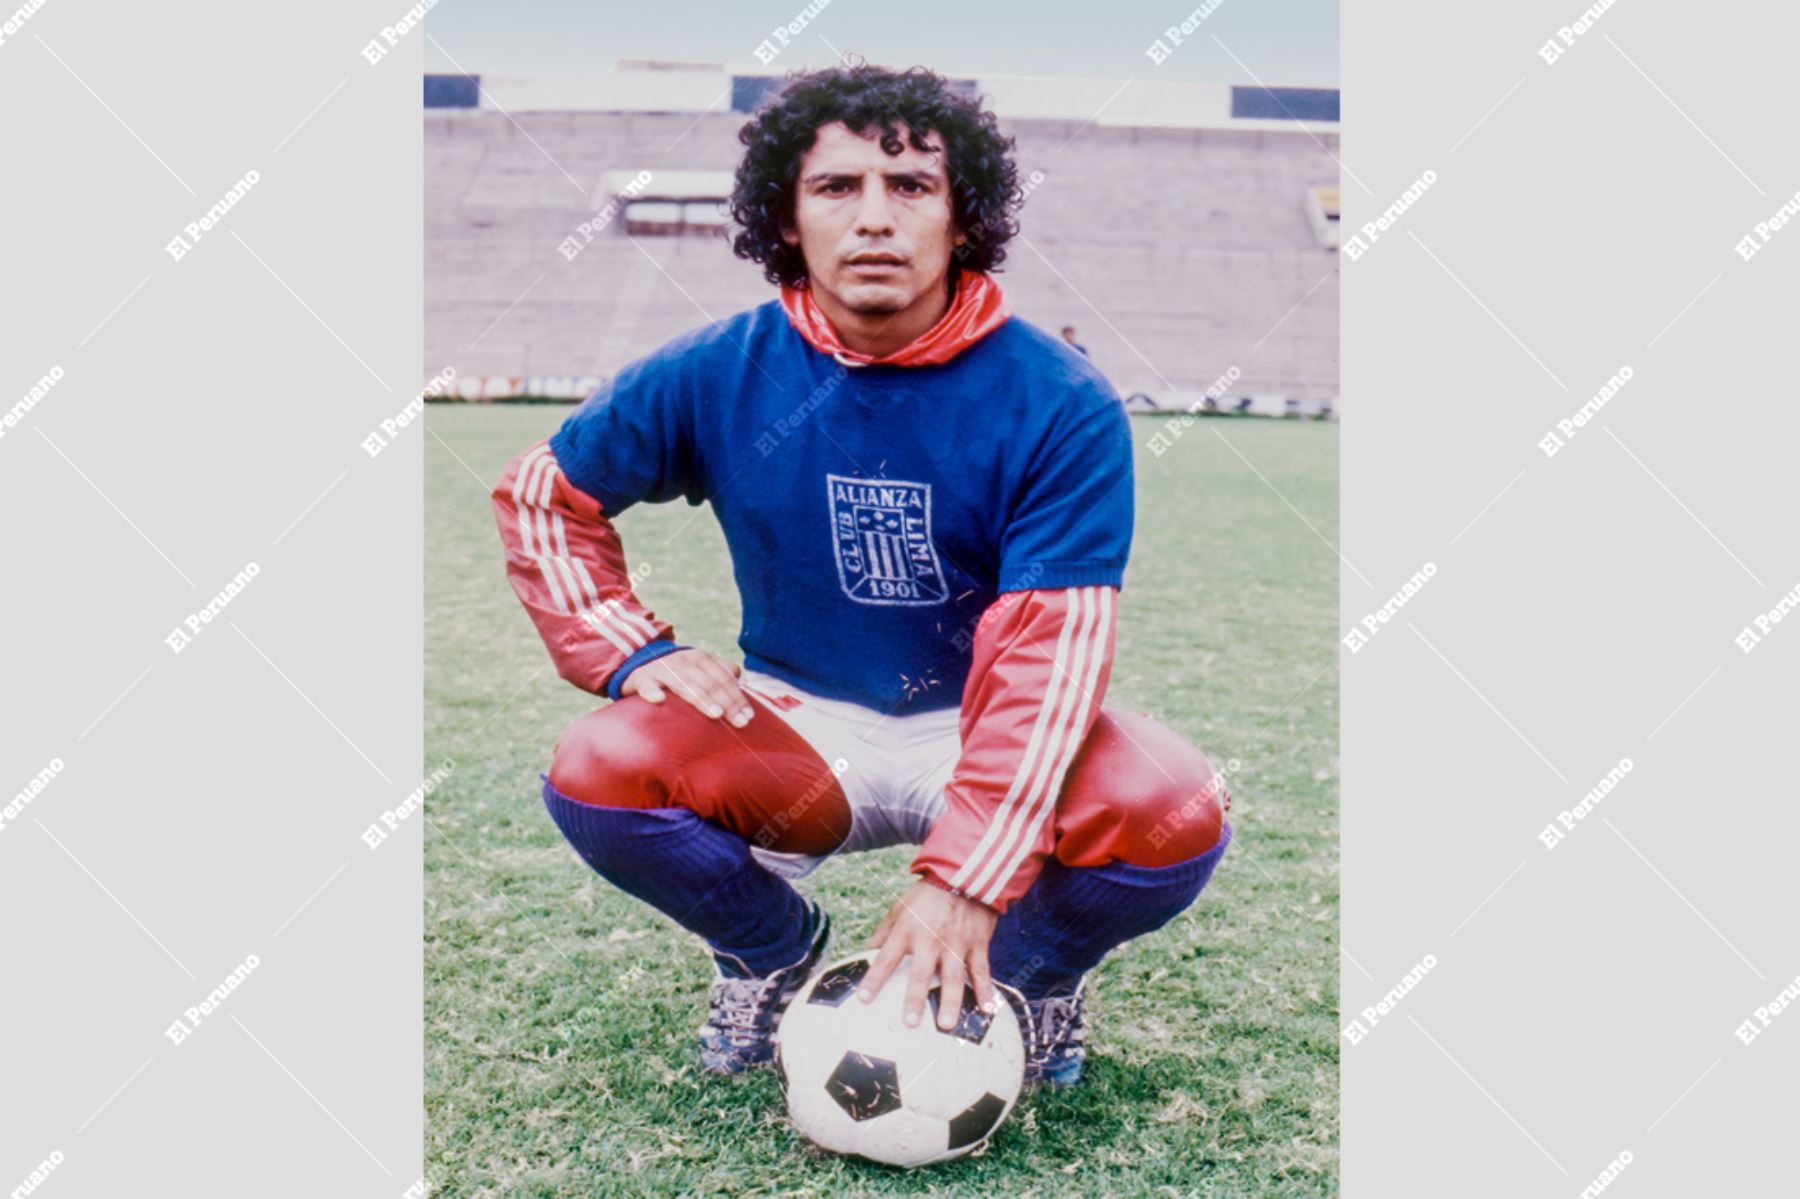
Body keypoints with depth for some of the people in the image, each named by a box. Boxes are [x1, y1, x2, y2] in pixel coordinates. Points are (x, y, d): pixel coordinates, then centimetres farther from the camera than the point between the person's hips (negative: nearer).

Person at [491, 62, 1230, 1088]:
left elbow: (1048, 658, -22)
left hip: (989, 739, -1)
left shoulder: (1061, 405, -15)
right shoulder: (717, 377, -7)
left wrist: (964, 882, -31)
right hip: (800, 730, 2)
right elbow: (542, 492, 7)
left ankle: (1035, 971, 7)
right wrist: (630, 650, -8)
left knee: (1173, 815, -30)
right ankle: (776, 952, 8)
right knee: (598, 773, -26)